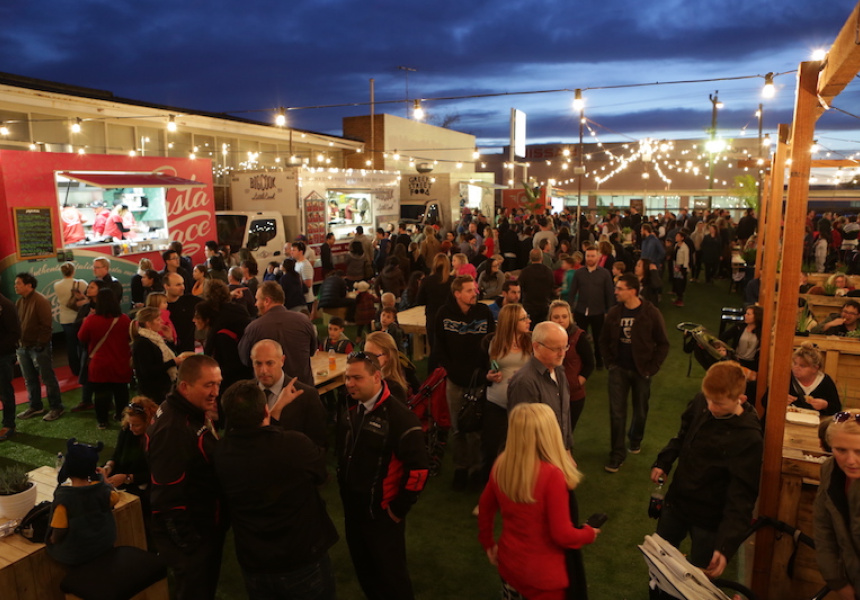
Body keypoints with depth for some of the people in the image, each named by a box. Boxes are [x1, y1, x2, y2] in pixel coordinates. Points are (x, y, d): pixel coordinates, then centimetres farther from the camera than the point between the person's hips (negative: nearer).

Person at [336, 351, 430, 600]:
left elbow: (419, 467, -23)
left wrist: (399, 507, -16)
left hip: (382, 512, -6)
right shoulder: (348, 412, 0)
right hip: (351, 508, 7)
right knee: (363, 567, 22)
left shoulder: (400, 416, -23)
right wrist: (344, 492, 13)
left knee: (390, 572, 9)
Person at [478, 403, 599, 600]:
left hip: (508, 564, 5)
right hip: (543, 574, -5)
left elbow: (485, 507, 4)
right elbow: (563, 535, -22)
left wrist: (488, 543, 20)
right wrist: (589, 533, -2)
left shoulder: (501, 464, -11)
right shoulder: (551, 475, -29)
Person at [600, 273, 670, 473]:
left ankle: (635, 438, 43)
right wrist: (610, 363, 1)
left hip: (641, 371, -1)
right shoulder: (614, 313, -3)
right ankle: (617, 454, 10)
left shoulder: (651, 313, -11)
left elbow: (663, 344, -5)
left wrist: (652, 368, -9)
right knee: (617, 412, 0)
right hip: (618, 369, 2)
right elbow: (604, 340, 9)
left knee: (640, 411, 15)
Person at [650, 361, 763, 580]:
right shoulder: (700, 402, -12)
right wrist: (663, 462, 2)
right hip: (676, 500, 6)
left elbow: (741, 497, -27)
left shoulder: (749, 438, -28)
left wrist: (726, 546, -31)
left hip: (709, 519, -6)